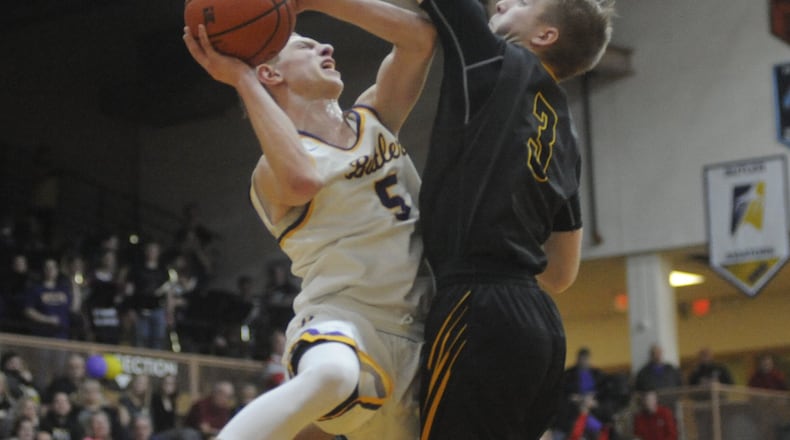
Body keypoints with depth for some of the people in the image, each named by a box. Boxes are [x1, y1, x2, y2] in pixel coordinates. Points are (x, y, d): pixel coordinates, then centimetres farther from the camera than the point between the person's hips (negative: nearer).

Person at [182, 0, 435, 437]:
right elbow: (302, 181, -29)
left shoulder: (373, 120, 18)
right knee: (329, 376, -42)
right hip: (340, 320, -7)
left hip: (410, 334, 7)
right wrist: (243, 81, -19)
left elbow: (418, 36, 7)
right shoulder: (274, 166, -3)